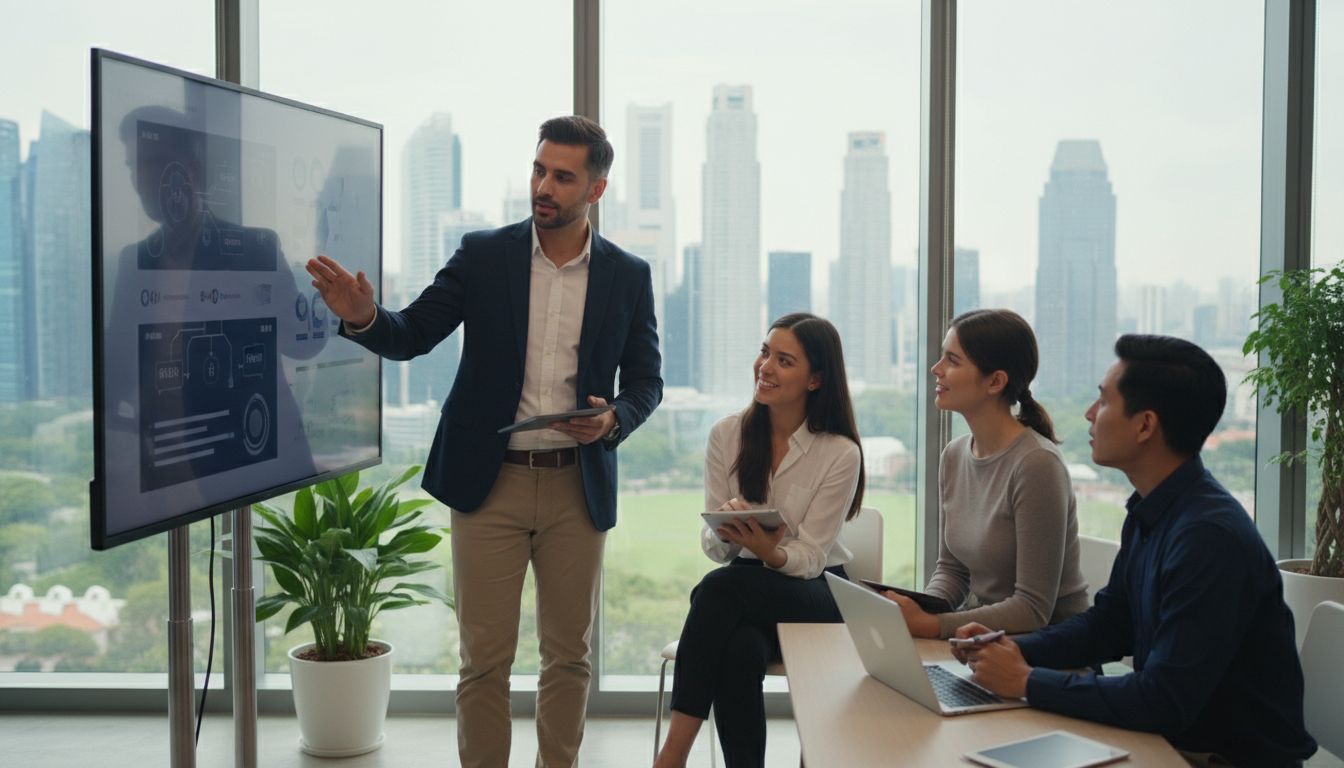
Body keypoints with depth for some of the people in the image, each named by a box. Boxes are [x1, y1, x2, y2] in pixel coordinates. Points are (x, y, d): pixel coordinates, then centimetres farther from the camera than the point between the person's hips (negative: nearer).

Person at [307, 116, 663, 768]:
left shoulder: (628, 275, 3)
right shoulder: (483, 255, 0)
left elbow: (645, 379, 8)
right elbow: (412, 335, -3)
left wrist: (613, 418, -13)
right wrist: (363, 317, -24)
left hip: (578, 485, 2)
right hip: (490, 480, -1)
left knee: (569, 654, 11)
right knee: (484, 659, 3)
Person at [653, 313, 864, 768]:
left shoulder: (840, 454, -10)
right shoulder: (727, 435, 0)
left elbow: (810, 558, -11)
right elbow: (713, 546, 0)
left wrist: (770, 552, -33)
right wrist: (723, 533, -24)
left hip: (816, 596, -3)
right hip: (744, 583, 3)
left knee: (718, 588, -33)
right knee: (739, 650, -35)